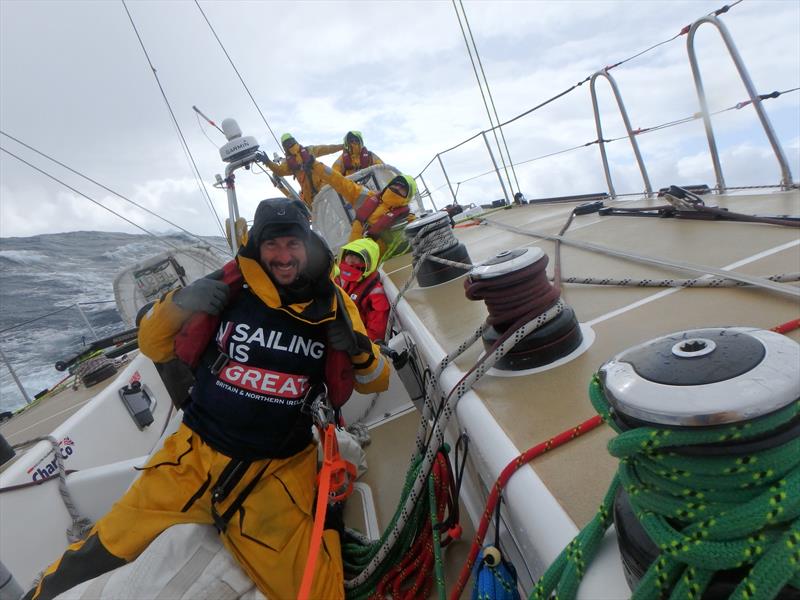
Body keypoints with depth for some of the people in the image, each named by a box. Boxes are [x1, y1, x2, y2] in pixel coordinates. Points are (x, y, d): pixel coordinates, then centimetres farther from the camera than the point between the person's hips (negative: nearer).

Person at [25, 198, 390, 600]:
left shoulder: (333, 306, -4)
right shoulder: (229, 288, -5)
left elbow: (375, 382, 6)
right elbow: (153, 347, 6)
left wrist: (361, 352, -16)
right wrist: (177, 304, -13)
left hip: (277, 475, -1)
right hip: (194, 456, 1)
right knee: (101, 553, 11)